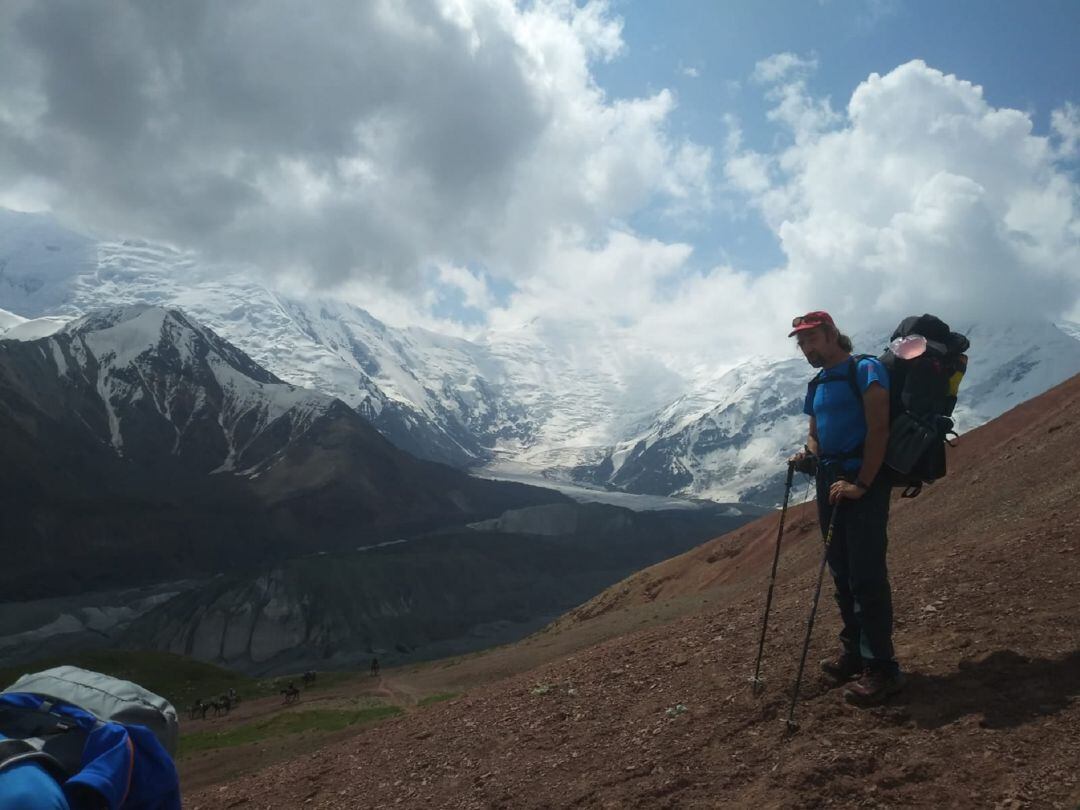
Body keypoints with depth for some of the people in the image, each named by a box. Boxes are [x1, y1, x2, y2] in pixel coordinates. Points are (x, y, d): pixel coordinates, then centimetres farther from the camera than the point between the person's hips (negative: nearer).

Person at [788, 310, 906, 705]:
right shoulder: (816, 386, 16)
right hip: (830, 481, 8)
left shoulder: (864, 370, -8)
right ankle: (854, 653, 23)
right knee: (842, 573, 12)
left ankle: (882, 667, -3)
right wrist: (806, 454, -1)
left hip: (865, 481, -8)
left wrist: (861, 483, -22)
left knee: (866, 575, -10)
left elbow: (878, 429, -16)